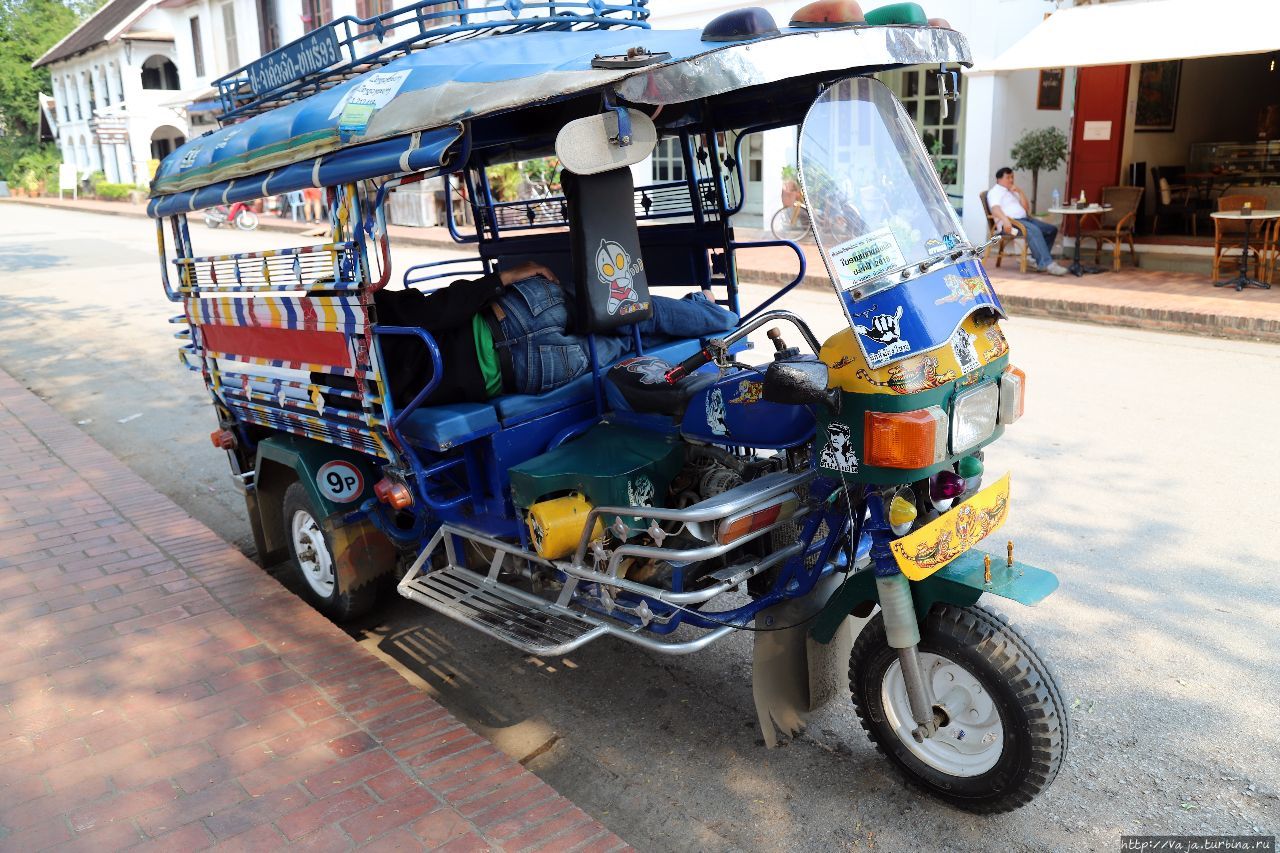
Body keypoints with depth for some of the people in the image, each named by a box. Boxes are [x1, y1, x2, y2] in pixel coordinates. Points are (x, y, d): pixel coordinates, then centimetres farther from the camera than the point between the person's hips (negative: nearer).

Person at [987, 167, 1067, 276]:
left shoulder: (1013, 192, 28)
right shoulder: (994, 192, 4)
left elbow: (1025, 207, 18)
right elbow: (995, 209, -16)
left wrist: (1019, 192, 7)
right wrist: (1005, 220, -34)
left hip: (1024, 218, 9)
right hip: (1010, 222, -9)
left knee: (1052, 229, -4)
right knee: (1034, 230, -34)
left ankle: (1038, 260, -10)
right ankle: (1047, 264, -40)